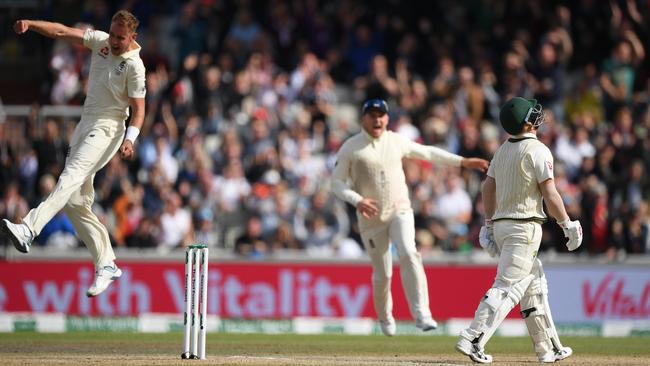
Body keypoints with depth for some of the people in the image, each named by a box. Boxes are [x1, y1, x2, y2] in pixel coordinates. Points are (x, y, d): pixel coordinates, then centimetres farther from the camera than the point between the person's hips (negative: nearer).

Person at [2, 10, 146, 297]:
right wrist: (31, 25, -7)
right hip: (86, 124, 8)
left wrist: (129, 139, -26)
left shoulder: (134, 66, -11)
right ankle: (106, 265, 8)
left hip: (107, 128, -8)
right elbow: (62, 32, 8)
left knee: (72, 176, -29)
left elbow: (138, 110, -10)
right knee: (75, 202, 3)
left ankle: (28, 230, -50)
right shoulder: (100, 41, 7)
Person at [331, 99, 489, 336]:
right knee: (382, 273, 2)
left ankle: (421, 314, -30)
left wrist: (462, 162, 13)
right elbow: (337, 182, -2)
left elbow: (427, 153, 17)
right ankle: (385, 317, 30)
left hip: (400, 211, 1)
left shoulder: (397, 141, 5)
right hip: (371, 217, -1)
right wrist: (357, 200, -19)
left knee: (409, 255, -24)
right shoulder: (351, 148, -3)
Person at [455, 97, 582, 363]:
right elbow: (550, 194, -15)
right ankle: (473, 340, -21)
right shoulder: (537, 151, -12)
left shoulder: (503, 149, 11)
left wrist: (489, 224, 19)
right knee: (507, 287, -11)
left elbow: (488, 187, 14)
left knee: (535, 284, 17)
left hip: (501, 224, 9)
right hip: (525, 226, -9)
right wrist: (568, 225, -7)